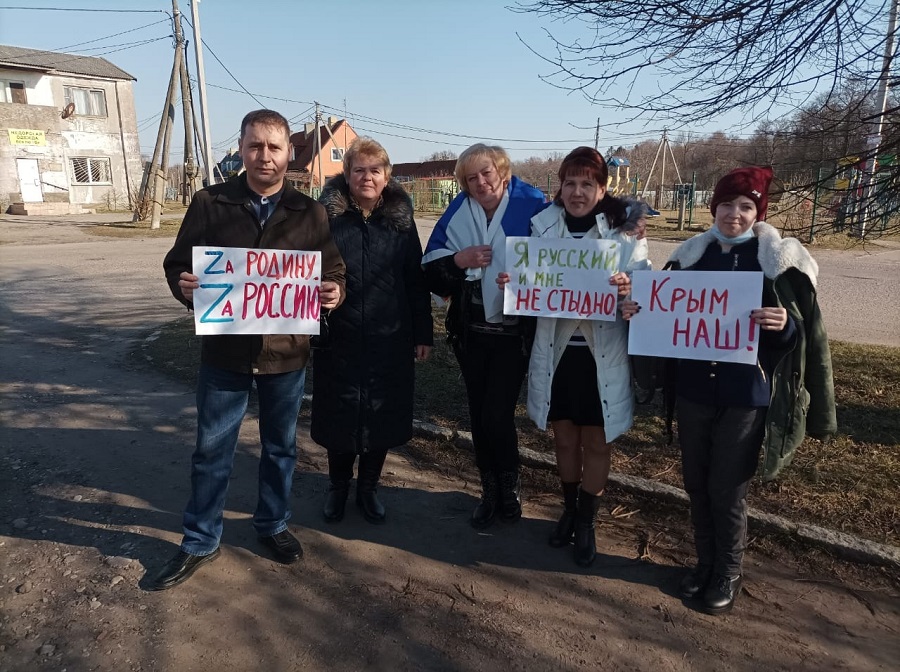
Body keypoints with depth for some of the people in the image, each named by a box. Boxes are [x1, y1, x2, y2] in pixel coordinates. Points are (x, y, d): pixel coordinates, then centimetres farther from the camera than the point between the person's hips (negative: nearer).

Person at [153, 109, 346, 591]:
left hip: (286, 352, 1)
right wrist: (184, 285, -21)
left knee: (280, 447, 17)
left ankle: (272, 525, 39)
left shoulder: (310, 213, 1)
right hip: (224, 351, 0)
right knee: (212, 451, 11)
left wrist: (334, 293, -20)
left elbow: (335, 273, 2)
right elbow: (177, 264, 2)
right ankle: (200, 542, 31)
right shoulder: (210, 203, -1)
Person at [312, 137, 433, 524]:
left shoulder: (400, 219, 3)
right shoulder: (327, 217, -3)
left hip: (389, 340, 1)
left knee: (382, 416, 10)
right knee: (339, 416, 11)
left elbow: (417, 280, 4)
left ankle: (368, 487, 32)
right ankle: (338, 485, 35)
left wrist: (423, 333, 3)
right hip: (339, 340, -1)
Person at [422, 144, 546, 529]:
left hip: (514, 333, -4)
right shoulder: (457, 216, 2)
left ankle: (509, 486, 20)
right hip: (471, 332, 4)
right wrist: (458, 260, -16)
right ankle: (490, 491, 30)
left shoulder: (531, 208, -8)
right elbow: (430, 273, 2)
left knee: (497, 415, -8)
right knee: (479, 415, 11)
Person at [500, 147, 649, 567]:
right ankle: (569, 509, 40)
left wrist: (628, 289, -29)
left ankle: (587, 522, 32)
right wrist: (509, 282, -16)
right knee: (564, 438, 17)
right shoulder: (543, 227, 0)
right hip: (556, 351, 2)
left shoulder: (625, 229, -6)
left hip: (603, 355, -2)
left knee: (596, 442, 11)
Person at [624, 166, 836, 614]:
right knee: (695, 482, 14)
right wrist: (638, 311, -9)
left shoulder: (780, 259, -6)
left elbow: (799, 333, -6)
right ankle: (705, 561, 35)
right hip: (694, 389, 4)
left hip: (746, 395, -4)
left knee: (727, 489, 5)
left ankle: (729, 572, 28)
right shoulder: (691, 255, 4)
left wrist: (783, 326, -28)